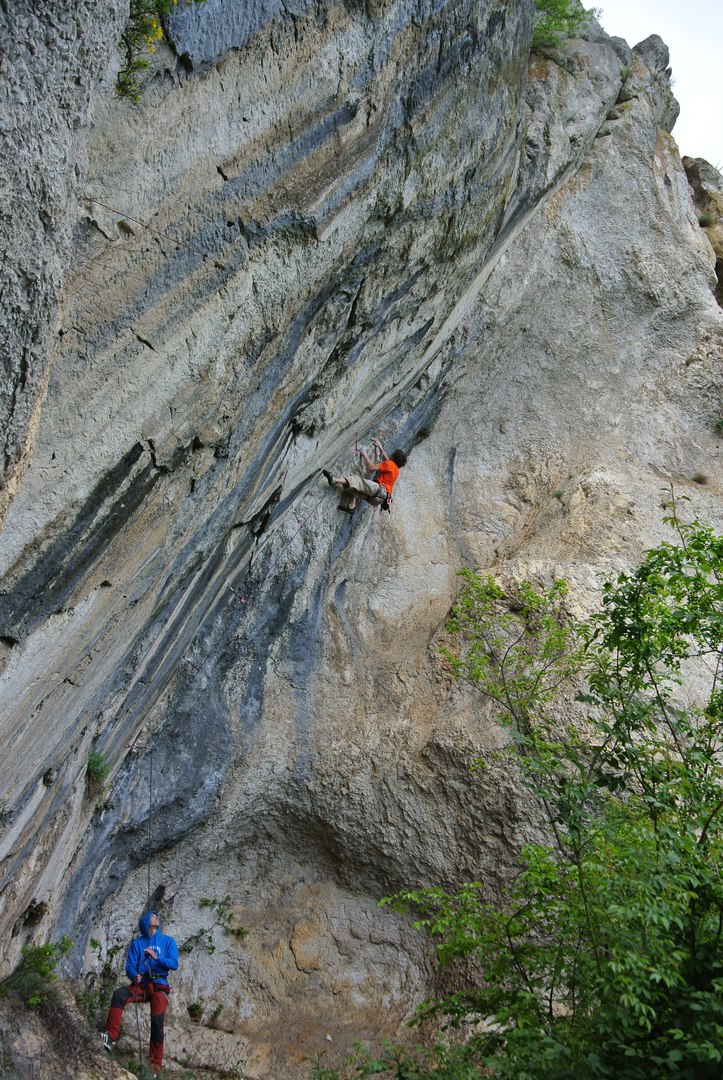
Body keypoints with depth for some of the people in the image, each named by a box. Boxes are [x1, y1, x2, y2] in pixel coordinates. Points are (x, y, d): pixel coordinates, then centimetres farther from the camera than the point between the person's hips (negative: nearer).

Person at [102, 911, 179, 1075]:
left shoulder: (168, 941, 10)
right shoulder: (137, 943, 14)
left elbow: (174, 964, 0)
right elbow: (130, 966, 5)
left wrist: (157, 957, -14)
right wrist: (134, 976, -18)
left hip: (159, 986, -1)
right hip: (141, 985, 1)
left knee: (158, 1022, -20)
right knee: (119, 994, -29)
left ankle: (155, 1065, -11)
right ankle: (110, 1037, -32)